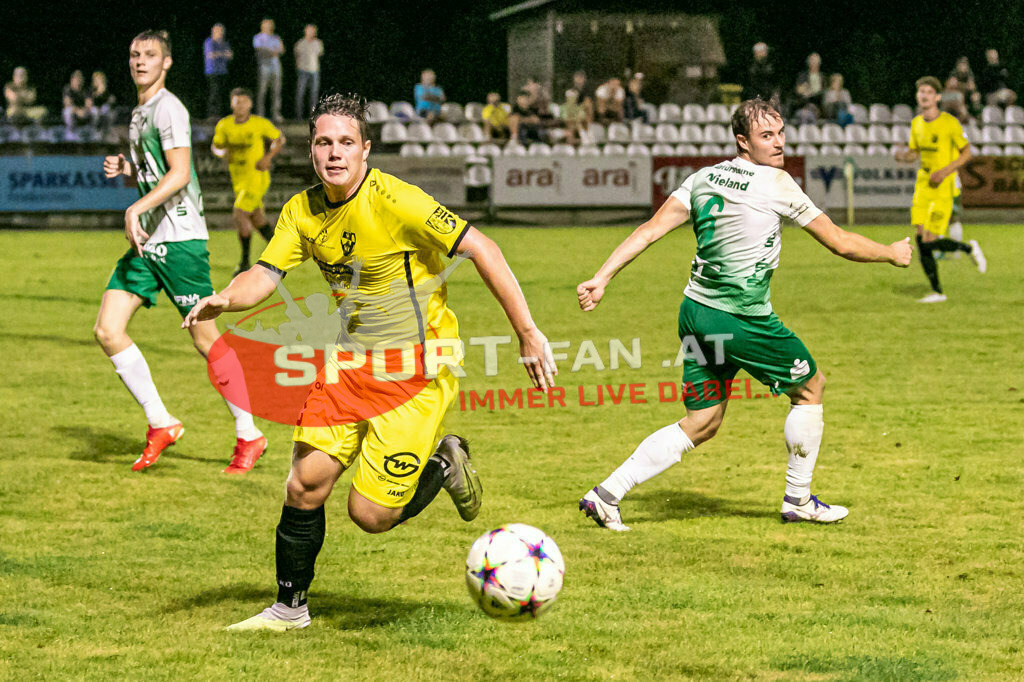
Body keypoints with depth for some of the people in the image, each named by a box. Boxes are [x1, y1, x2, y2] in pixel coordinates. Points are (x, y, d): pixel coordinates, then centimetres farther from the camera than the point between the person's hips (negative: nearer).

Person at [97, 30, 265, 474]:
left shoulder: (167, 108, -9)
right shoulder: (139, 113, 19)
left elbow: (179, 174, -20)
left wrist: (136, 209, -26)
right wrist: (126, 169, 10)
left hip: (179, 238, -9)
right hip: (147, 242, 9)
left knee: (206, 340, -4)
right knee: (107, 330, -2)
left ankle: (249, 437, 6)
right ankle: (160, 425, 5)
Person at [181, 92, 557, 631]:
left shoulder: (395, 201, -21)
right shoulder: (302, 212, -1)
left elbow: (480, 249, -19)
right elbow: (265, 276, -5)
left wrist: (527, 333, -19)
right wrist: (224, 299, -29)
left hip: (419, 368, -5)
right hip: (352, 363, 6)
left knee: (370, 515, -8)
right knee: (305, 484, -3)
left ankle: (445, 465, 21)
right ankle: (289, 608, 17)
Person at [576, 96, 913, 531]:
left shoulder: (703, 178, 7)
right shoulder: (777, 183, -10)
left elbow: (649, 230, 0)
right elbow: (841, 244, -3)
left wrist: (601, 279, 0)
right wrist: (894, 254, 12)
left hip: (695, 312, 7)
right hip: (742, 320, -7)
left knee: (702, 423, 13)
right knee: (810, 387, 16)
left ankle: (607, 494, 5)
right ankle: (798, 500, 23)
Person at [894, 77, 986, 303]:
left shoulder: (950, 123, -9)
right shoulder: (917, 123, 9)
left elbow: (967, 152, -4)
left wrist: (946, 170, -18)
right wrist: (903, 156, -3)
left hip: (943, 187, -6)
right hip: (923, 185, 6)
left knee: (929, 241, -13)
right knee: (921, 241, -2)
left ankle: (969, 248, 14)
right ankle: (937, 292, 10)